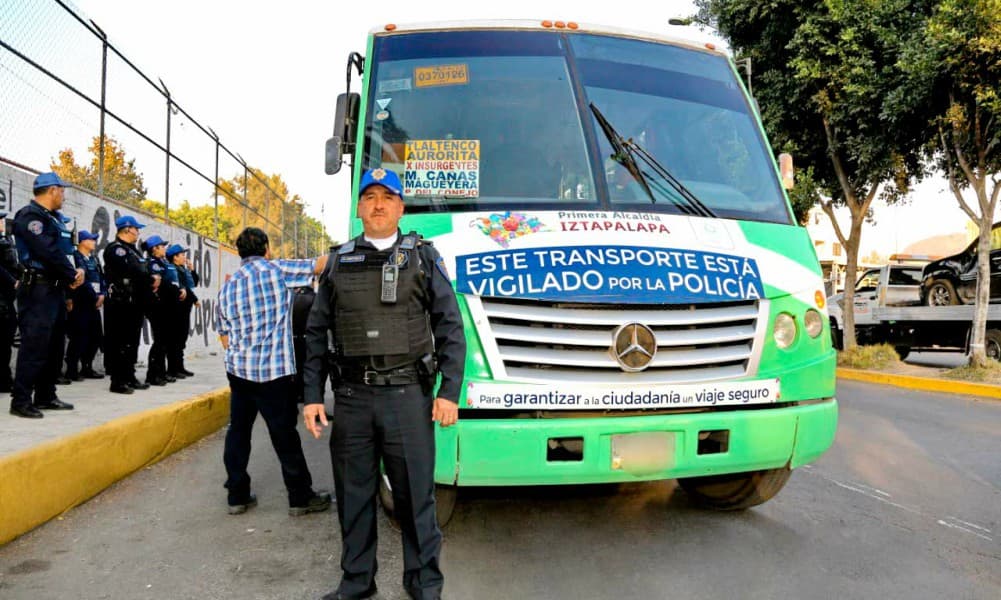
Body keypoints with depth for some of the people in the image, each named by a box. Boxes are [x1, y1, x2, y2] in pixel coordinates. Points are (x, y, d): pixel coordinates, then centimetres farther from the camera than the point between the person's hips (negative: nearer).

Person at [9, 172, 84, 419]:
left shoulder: (54, 218, 18)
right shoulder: (30, 216, -11)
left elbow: (66, 250, 16)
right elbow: (48, 252, -20)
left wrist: (75, 272, -3)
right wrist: (72, 276, -11)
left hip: (56, 289, 10)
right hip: (38, 289, -10)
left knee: (53, 345, 13)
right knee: (34, 345, -9)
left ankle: (45, 396, 22)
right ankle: (20, 400, -4)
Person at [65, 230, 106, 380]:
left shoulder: (94, 259, 18)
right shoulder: (76, 257, -8)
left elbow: (101, 277, 13)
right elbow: (82, 281, -17)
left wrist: (102, 294, -3)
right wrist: (95, 297, -13)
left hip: (94, 304, 8)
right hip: (80, 304, -8)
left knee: (96, 336, 10)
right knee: (79, 337, -7)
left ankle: (87, 368, 21)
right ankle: (72, 370, 1)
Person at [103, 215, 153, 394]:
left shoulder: (134, 250, 22)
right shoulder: (115, 249, -8)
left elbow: (142, 271, 18)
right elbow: (132, 271, -20)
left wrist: (150, 282, 0)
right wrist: (151, 281, -12)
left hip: (134, 302, 10)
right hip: (120, 303, -10)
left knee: (132, 341, 13)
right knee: (119, 342, -6)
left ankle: (129, 377, 21)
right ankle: (117, 381, -4)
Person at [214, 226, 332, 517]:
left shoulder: (227, 287, 11)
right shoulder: (277, 270, -6)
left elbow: (225, 338, 15)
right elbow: (320, 264, -3)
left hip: (238, 369, 6)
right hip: (274, 370, -5)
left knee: (238, 430, 14)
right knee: (285, 435, 2)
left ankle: (237, 495, 20)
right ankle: (301, 498, 12)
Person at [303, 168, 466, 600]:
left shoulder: (423, 257, 5)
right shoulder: (339, 262, 12)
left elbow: (451, 328, 1)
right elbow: (316, 333, 13)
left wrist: (449, 391, -7)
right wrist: (312, 395, 6)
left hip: (407, 392, -2)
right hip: (351, 396, 3)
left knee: (415, 492, 4)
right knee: (353, 493, 11)